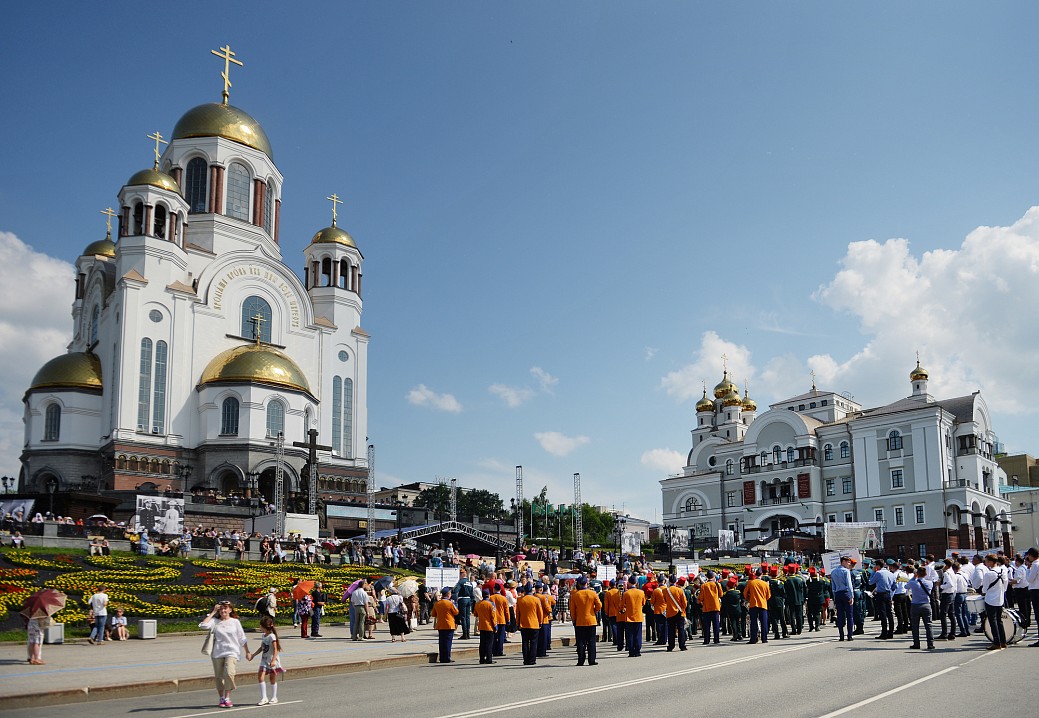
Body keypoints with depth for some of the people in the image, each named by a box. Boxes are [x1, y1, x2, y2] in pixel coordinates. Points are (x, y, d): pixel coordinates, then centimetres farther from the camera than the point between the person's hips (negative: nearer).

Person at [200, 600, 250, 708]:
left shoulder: (235, 622, 7)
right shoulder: (215, 621, 5)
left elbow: (242, 639, 11)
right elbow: (203, 625, -14)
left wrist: (247, 652, 10)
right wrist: (213, 612, -5)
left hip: (232, 652, -2)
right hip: (217, 653, 2)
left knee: (229, 673, -20)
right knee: (219, 677, 5)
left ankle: (227, 698, -8)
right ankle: (221, 698, 21)